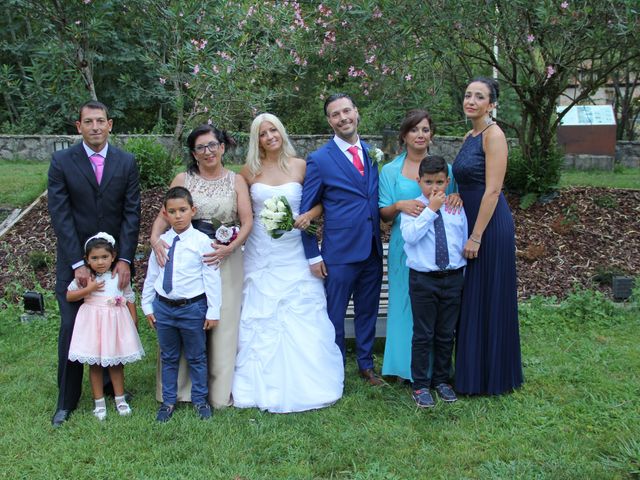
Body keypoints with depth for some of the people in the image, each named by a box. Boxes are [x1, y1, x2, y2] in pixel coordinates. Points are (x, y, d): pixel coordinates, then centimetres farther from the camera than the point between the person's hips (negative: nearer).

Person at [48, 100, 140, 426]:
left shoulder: (126, 163, 1)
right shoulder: (62, 162, -4)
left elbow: (132, 213, -3)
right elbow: (60, 216, -9)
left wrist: (125, 259, -12)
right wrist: (78, 263, -16)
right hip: (74, 259, -1)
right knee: (71, 328, 1)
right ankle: (67, 400, 14)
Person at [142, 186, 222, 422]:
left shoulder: (201, 241, -10)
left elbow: (212, 277, -8)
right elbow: (151, 275, 10)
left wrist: (213, 311, -8)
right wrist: (148, 306, 11)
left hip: (192, 307, -3)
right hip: (164, 307, 3)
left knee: (196, 358, 12)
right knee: (168, 358, 16)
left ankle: (200, 400, 29)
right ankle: (168, 401, 31)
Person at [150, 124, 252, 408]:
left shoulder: (236, 181, 5)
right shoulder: (183, 179, 6)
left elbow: (247, 221, -2)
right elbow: (164, 216, 0)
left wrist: (231, 247, -18)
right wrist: (155, 238, -20)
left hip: (225, 260, 0)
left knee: (223, 323, 1)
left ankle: (220, 392, 13)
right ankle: (180, 388, 16)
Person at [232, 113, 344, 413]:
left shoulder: (301, 166, 1)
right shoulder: (250, 170, 3)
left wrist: (309, 216, -14)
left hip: (294, 253, -1)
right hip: (260, 253, 1)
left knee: (302, 318, -1)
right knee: (260, 319, 3)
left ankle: (304, 384, 12)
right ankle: (264, 386, 15)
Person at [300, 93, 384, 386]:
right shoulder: (319, 160, -7)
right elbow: (305, 211, -5)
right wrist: (313, 255, -7)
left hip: (372, 250, 5)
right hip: (340, 252, -5)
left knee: (368, 311, 17)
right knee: (334, 314, 7)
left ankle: (366, 364, 34)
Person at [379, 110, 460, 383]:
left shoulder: (444, 167, 6)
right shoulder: (390, 171, 4)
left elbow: (453, 207, 10)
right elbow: (383, 214, 3)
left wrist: (457, 196, -13)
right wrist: (400, 205, -19)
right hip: (405, 246, -1)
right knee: (406, 303, 3)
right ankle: (406, 366, 15)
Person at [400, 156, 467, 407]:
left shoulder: (456, 208, 5)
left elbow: (464, 240, 11)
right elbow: (409, 235, -23)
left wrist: (463, 274, 10)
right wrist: (431, 210, -21)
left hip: (453, 278, 3)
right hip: (423, 280, -3)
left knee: (446, 334, 13)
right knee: (423, 335, 3)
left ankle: (442, 380, 29)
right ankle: (420, 385, 15)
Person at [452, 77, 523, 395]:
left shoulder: (493, 134, -13)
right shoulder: (469, 136, 13)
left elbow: (492, 190, -19)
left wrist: (476, 237, -19)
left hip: (490, 226, -9)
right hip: (471, 222, 9)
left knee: (489, 301, 0)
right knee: (471, 301, 15)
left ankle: (492, 377, 14)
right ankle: (471, 372, 27)